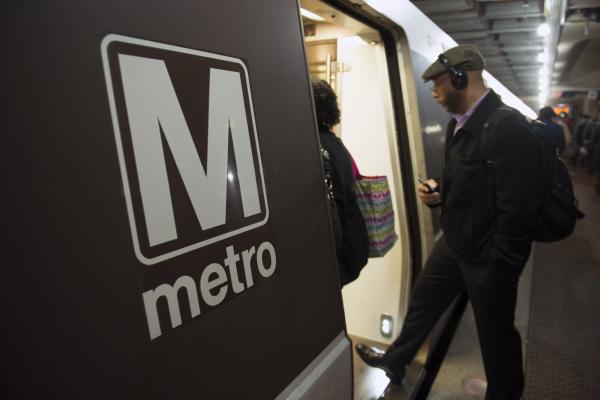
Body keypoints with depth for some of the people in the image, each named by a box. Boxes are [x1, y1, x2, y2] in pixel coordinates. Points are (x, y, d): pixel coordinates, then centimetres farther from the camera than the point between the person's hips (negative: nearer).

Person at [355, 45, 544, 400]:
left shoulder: (509, 128, -24)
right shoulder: (459, 123, 5)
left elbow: (519, 209, -25)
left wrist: (498, 265, -19)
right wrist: (440, 191, -2)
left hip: (488, 257, -9)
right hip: (454, 242, 9)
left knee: (495, 331, 13)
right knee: (422, 300, 21)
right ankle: (395, 360, 45)